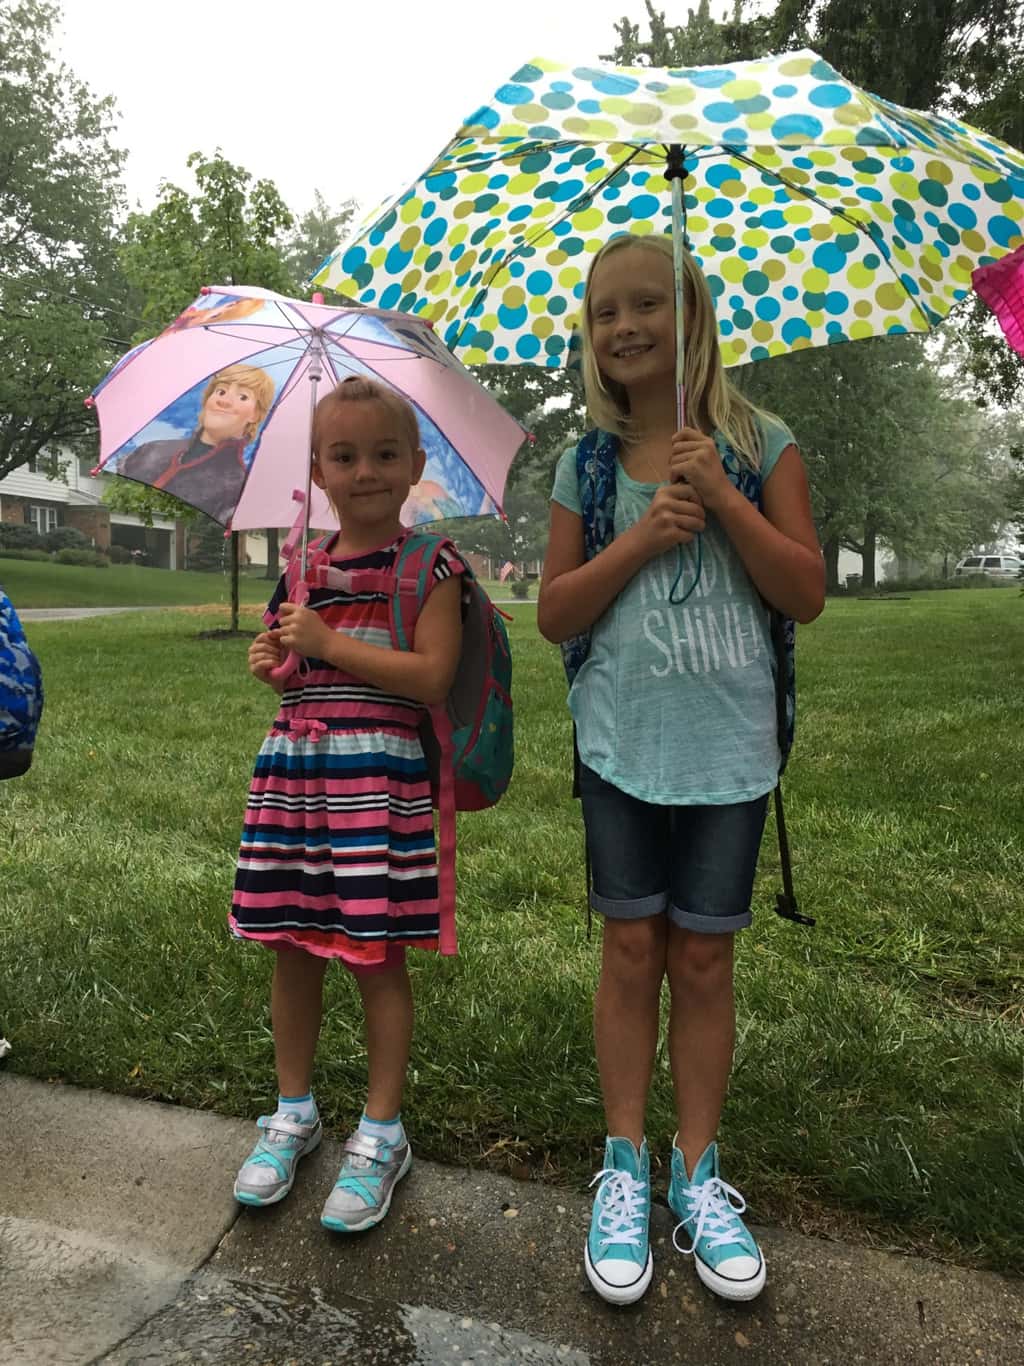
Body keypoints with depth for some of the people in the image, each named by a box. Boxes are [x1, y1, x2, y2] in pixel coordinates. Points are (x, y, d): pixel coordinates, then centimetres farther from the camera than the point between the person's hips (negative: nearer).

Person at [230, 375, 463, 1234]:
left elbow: (432, 677, -16)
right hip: (293, 772, 6)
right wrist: (276, 666, -1)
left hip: (382, 779, -5)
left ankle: (382, 1133, 22)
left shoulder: (429, 565, -5)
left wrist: (327, 642, -17)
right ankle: (295, 1110, 33)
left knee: (376, 955, 3)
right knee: (292, 947, 13)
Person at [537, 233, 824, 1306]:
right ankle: (624, 1170, 23)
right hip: (621, 743, 1)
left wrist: (722, 498, -16)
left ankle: (697, 1174, 25)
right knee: (632, 951, 7)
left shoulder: (758, 446, 1)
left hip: (728, 746, -1)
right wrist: (642, 538, -14)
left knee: (703, 958, 8)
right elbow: (553, 613, 0)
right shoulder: (588, 466, 4)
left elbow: (806, 596, -6)